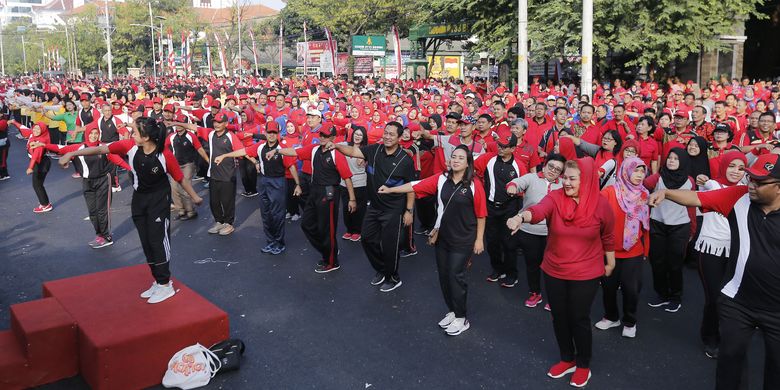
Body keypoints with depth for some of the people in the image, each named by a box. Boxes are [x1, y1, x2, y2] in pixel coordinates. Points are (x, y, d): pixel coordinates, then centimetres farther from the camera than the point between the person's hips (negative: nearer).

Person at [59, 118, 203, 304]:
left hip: (159, 200, -5)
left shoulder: (165, 155, -24)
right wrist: (71, 154, -14)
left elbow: (180, 178, -12)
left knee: (158, 240, -5)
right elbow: (101, 149, -13)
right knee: (146, 242, 10)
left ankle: (165, 285, 6)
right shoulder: (130, 146, -15)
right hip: (139, 199, 5)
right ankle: (158, 282, 23)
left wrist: (194, 196, -3)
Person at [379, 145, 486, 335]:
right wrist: (390, 190, 0)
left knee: (455, 276, -3)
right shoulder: (441, 179, -2)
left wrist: (479, 239, -5)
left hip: (463, 240, -5)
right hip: (442, 237, 5)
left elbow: (481, 214, -7)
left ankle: (461, 319, 14)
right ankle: (452, 311, 31)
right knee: (444, 275, 12)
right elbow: (415, 186, 0)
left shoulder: (474, 185, -12)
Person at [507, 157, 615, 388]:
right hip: (554, 272, 2)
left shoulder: (600, 204, -13)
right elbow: (539, 210, -36)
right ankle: (567, 359, 40)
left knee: (579, 319, 8)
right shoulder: (555, 198, -14)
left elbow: (607, 236, 4)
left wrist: (610, 263, 16)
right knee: (559, 317, 16)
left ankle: (583, 365, 33)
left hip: (585, 274, -2)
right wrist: (521, 217, -58)